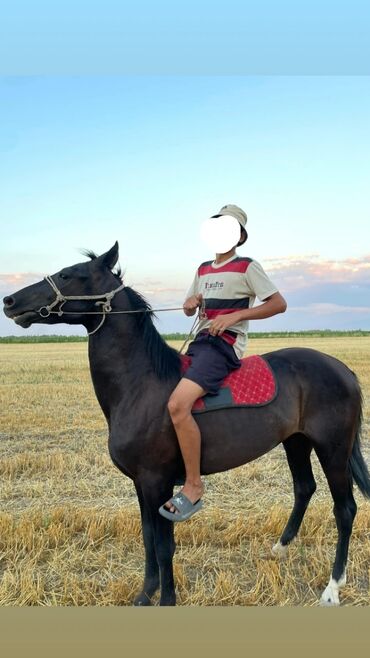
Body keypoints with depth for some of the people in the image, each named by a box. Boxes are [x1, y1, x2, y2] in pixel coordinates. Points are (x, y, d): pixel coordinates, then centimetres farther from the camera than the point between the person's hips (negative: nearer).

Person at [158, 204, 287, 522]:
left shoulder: (248, 267, 0)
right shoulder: (204, 269, 20)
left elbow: (279, 303, -8)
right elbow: (189, 309, 29)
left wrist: (235, 315, -17)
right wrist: (190, 303, 3)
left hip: (225, 344, -9)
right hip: (200, 342, 9)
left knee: (177, 404, -29)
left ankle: (194, 487, -18)